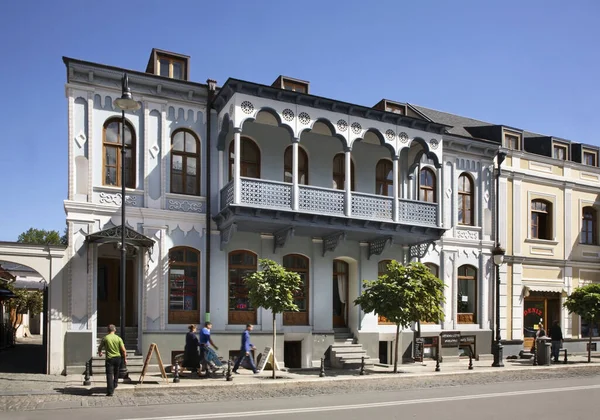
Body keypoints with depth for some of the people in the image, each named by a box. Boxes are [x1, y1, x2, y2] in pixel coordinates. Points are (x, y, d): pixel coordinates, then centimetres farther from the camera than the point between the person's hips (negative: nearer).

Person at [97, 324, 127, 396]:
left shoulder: (105, 338, -6)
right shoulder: (118, 338, -4)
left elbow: (100, 348, 9)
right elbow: (123, 350, -6)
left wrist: (99, 353, 32)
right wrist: (125, 359, 7)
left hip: (109, 358, -2)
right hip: (118, 358, 2)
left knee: (109, 375, -3)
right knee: (116, 372, 27)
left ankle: (110, 391, -8)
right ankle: (115, 384, 42)